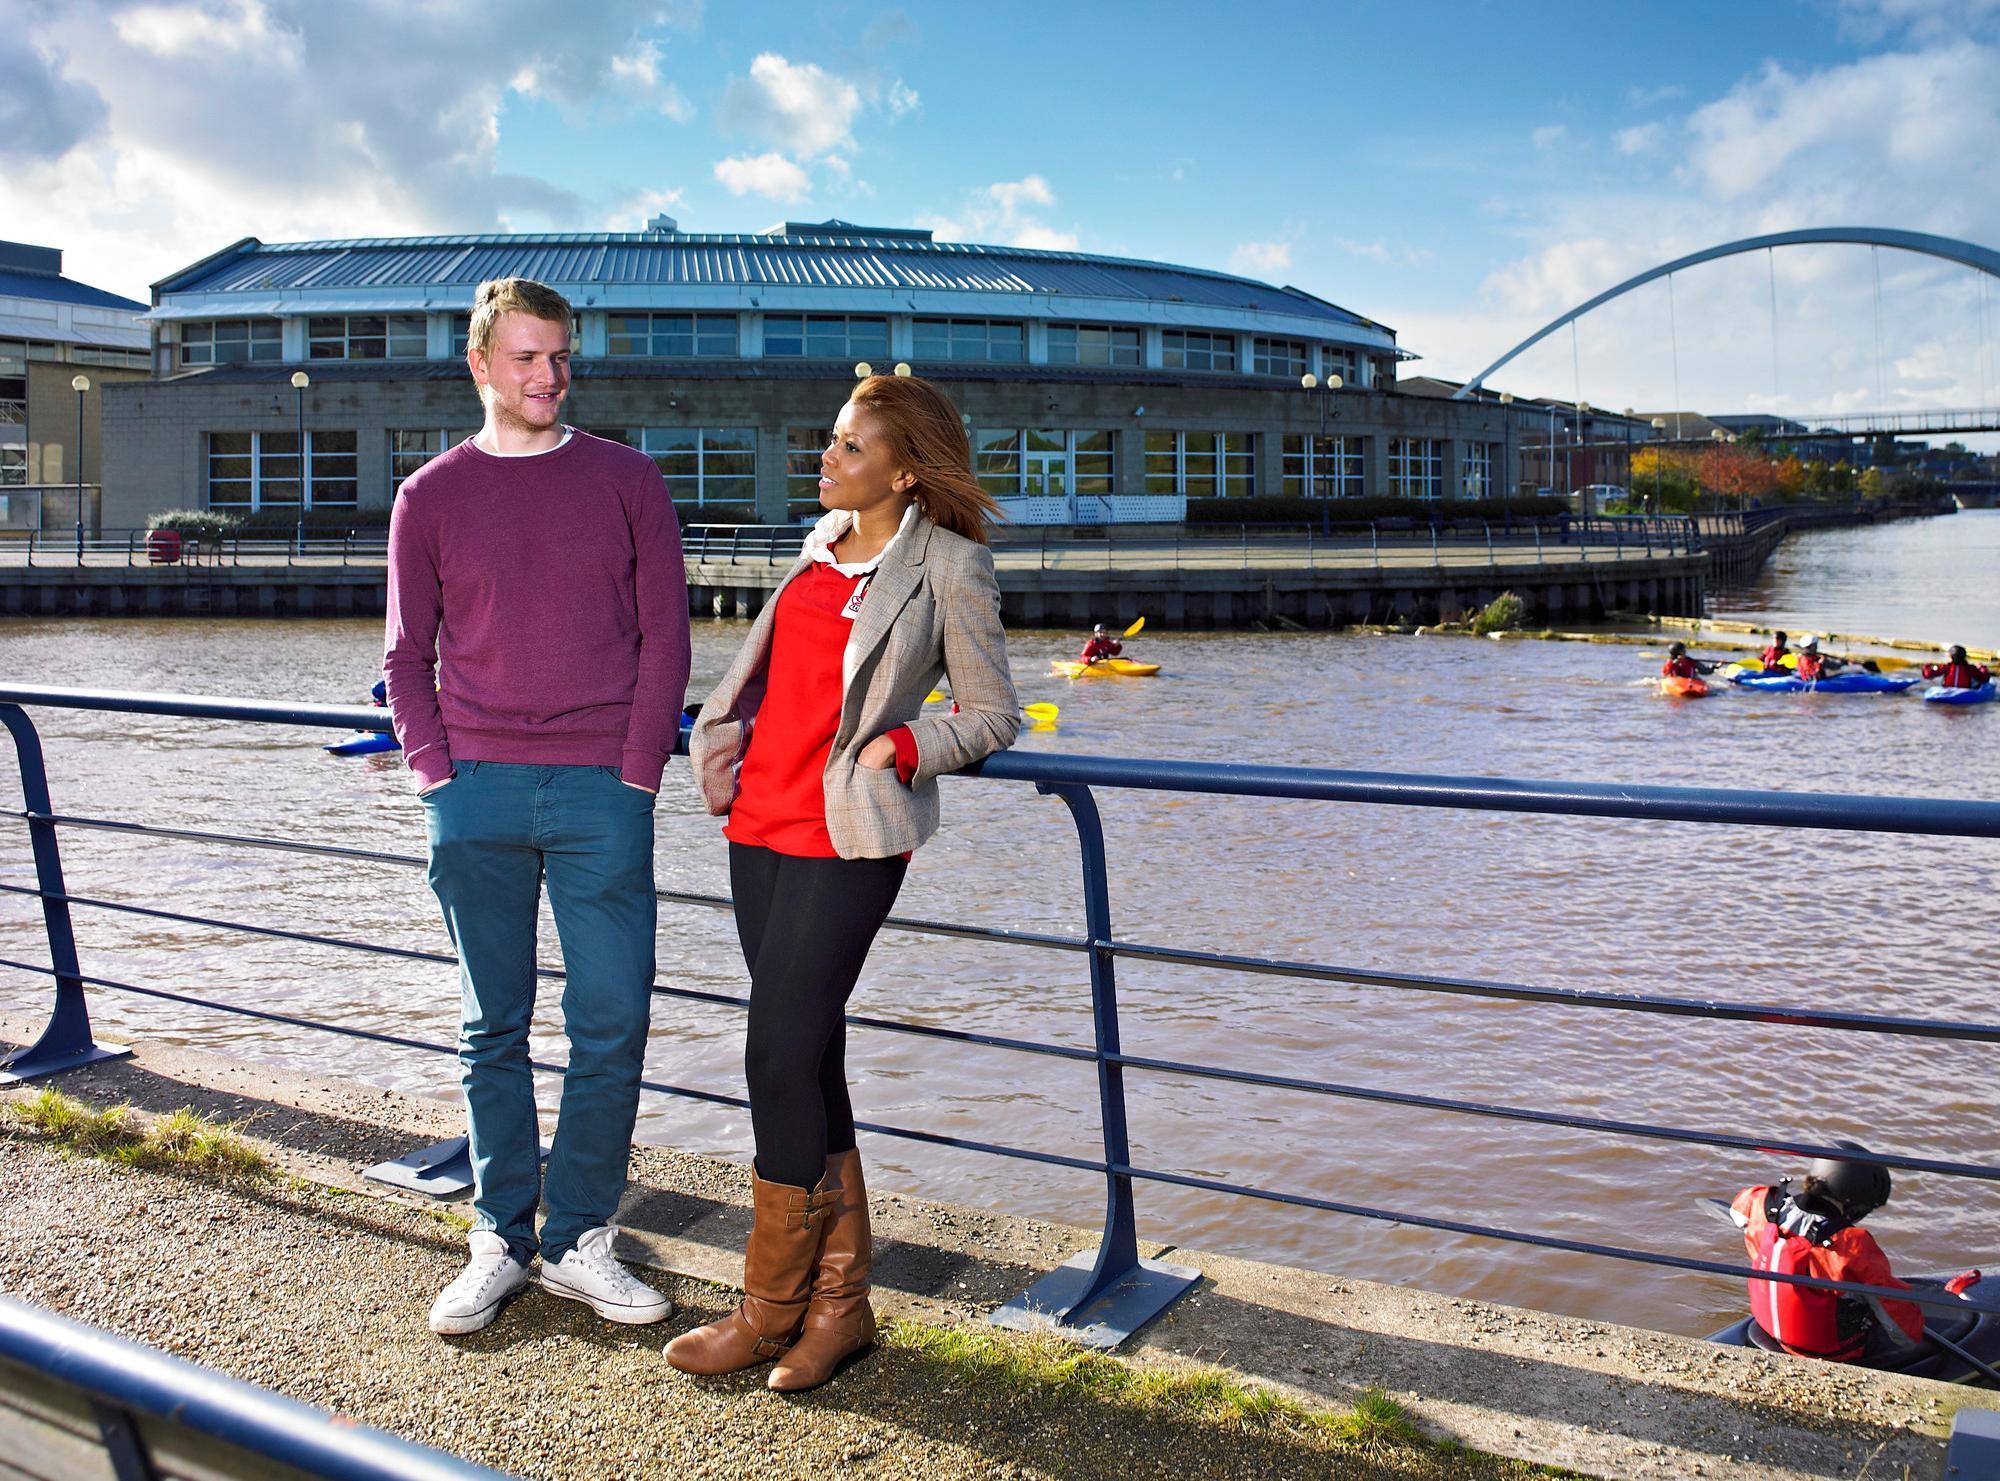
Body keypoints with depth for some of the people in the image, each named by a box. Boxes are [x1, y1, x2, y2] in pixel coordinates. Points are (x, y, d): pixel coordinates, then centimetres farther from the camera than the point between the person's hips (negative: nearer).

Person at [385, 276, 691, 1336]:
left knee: (612, 1022, -1)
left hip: (601, 792, -1)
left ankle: (578, 1241, 13)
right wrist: (436, 774, -1)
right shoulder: (431, 496, 9)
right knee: (493, 1030, 8)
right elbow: (408, 655, 11)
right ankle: (500, 1241, 18)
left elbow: (665, 637, 4)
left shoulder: (626, 481, 7)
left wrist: (637, 773, -4)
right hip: (476, 798, 1)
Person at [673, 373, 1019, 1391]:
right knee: (809, 1059, 9)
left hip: (847, 840, -7)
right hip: (762, 825, 7)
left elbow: (991, 714, -3)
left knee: (780, 1058, -7)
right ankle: (840, 1301, 20)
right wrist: (729, 732, 15)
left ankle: (774, 1304, 11)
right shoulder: (824, 541, 14)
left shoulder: (947, 565, -7)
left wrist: (895, 753, -16)